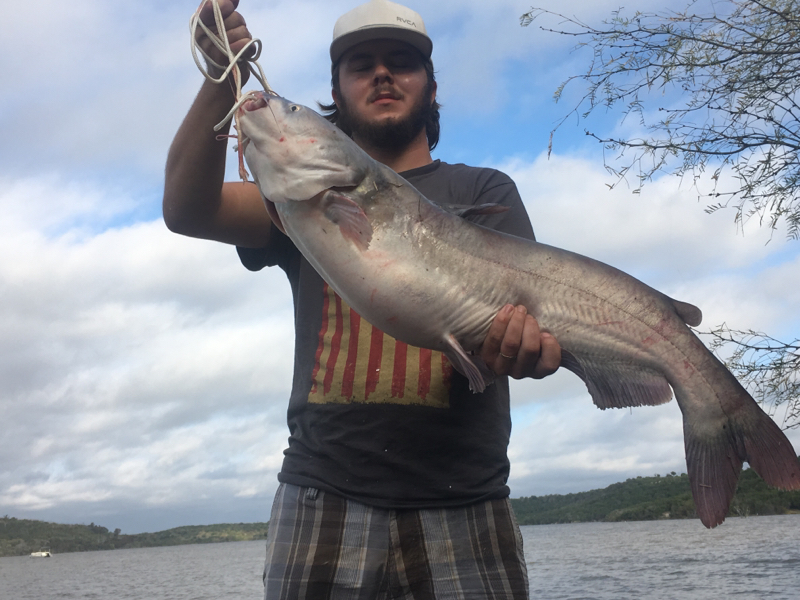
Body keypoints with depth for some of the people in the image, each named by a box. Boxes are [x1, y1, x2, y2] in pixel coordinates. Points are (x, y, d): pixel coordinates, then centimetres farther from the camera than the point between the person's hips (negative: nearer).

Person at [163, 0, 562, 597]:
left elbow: (524, 294, -5)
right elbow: (187, 210, -2)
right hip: (325, 493, 1)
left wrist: (530, 340, -29)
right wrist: (221, 79, -15)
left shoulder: (483, 191, 11)